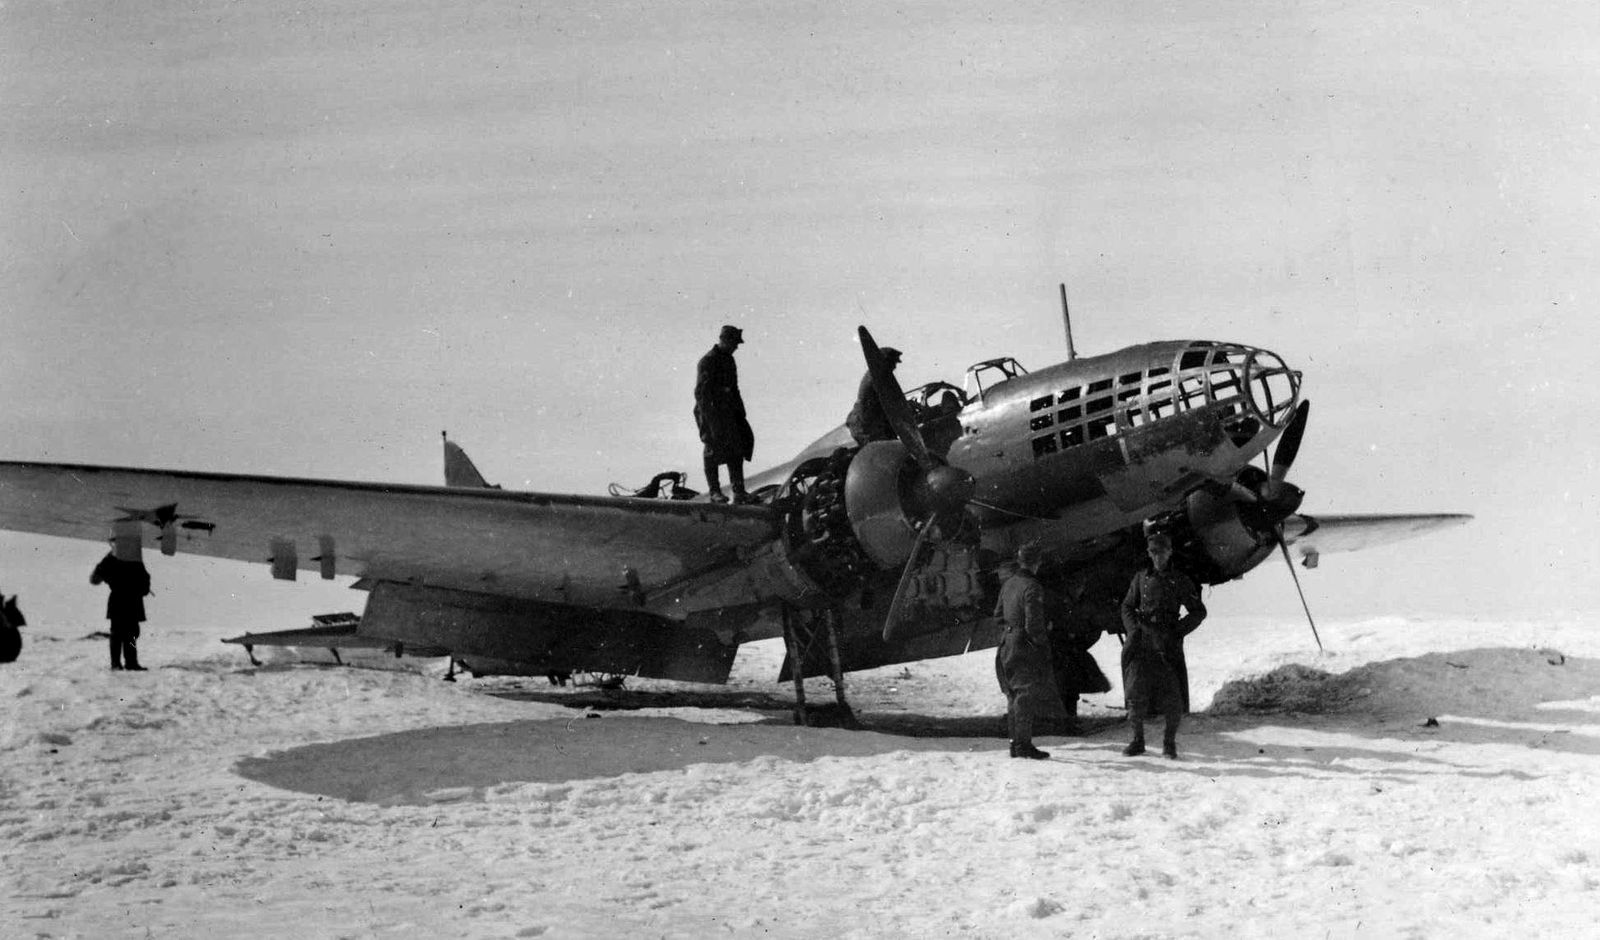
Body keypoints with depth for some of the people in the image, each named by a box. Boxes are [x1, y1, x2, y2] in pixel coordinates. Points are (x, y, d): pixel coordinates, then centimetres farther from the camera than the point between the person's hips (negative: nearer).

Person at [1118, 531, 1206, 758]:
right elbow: (1127, 607, 18)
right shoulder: (1141, 578, 12)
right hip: (1141, 645, 2)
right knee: (1136, 693, -3)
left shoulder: (1181, 581, 5)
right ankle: (1137, 740, 10)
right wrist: (1133, 629, 1)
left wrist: (1177, 631, -3)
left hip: (1167, 646, -2)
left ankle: (1169, 742, 8)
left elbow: (1198, 612, 9)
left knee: (1171, 695, -5)